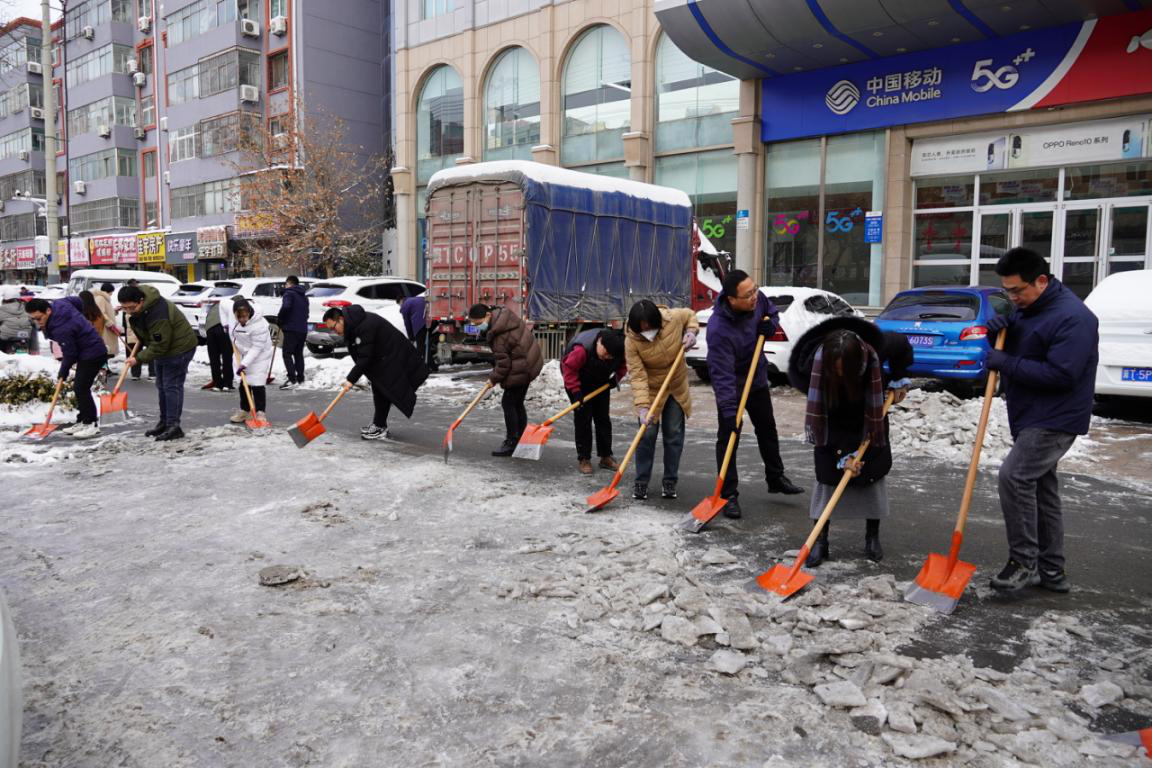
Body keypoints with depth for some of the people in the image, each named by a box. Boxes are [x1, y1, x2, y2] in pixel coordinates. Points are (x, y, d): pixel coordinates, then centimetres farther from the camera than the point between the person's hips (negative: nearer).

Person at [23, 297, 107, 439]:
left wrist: (63, 373, -3)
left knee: (81, 388, -14)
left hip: (93, 355, -11)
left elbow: (69, 354, -19)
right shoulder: (59, 303, -4)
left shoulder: (61, 329, -28)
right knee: (79, 388, 13)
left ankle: (91, 424, -11)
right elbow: (78, 301, 16)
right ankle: (82, 422, 19)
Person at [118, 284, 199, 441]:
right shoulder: (137, 308, -4)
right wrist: (138, 346, 14)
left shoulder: (158, 315, -35)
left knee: (172, 386, -12)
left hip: (179, 348, -10)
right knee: (162, 386, 15)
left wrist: (139, 358, -25)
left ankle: (174, 426, -9)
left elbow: (159, 346, -30)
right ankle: (164, 423, 25)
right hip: (163, 347, 10)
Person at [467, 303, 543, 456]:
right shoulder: (504, 313, 1)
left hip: (520, 370, -10)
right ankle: (522, 440, 24)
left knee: (508, 403, -4)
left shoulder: (499, 335, -26)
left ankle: (511, 443, 2)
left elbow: (503, 363, -21)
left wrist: (494, 378, -6)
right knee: (517, 403, 17)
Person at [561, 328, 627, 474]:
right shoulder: (582, 349, -39)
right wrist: (575, 391, -31)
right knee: (583, 418, -7)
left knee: (603, 418, 6)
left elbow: (623, 365, -2)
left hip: (601, 384, 5)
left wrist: (616, 378, -18)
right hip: (579, 383, -5)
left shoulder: (618, 350, -23)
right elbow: (569, 368, -29)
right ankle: (583, 459, 0)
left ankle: (606, 456, 15)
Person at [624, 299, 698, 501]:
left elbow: (690, 315, 4)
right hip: (650, 390, -2)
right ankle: (641, 482, 10)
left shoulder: (673, 318, -21)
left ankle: (670, 481, 17)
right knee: (647, 435, -4)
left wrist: (691, 332, -16)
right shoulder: (632, 341, -26)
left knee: (674, 435, 5)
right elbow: (637, 376, -28)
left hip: (676, 388, 2)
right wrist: (642, 407, -36)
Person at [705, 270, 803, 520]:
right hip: (730, 386, -7)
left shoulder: (758, 299, -18)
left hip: (757, 379, 7)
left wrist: (770, 326, -16)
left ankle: (776, 478, 39)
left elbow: (773, 313, 8)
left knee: (767, 429, 20)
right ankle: (729, 495, 6)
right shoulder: (718, 328, -37)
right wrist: (729, 411, -42)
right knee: (728, 438, -5)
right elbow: (722, 375, -38)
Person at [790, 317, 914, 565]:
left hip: (870, 418, 2)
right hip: (834, 425, -1)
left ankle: (873, 536, 16)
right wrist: (842, 454, -29)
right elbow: (821, 418, -27)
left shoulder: (874, 352, -32)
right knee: (827, 472, -10)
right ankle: (820, 540, -2)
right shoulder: (816, 365, -34)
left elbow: (903, 345, -7)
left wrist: (898, 380, -5)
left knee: (874, 469, -1)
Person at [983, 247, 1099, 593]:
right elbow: (1012, 346, 21)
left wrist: (1007, 363, -21)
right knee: (1041, 486, 13)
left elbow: (1060, 374, -27)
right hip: (1032, 417, 10)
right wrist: (999, 329, -2)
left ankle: (1024, 562, -8)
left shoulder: (1072, 317, -20)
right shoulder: (1027, 308, 11)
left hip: (1055, 420, -10)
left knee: (1014, 476, -20)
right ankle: (1051, 571, 23)